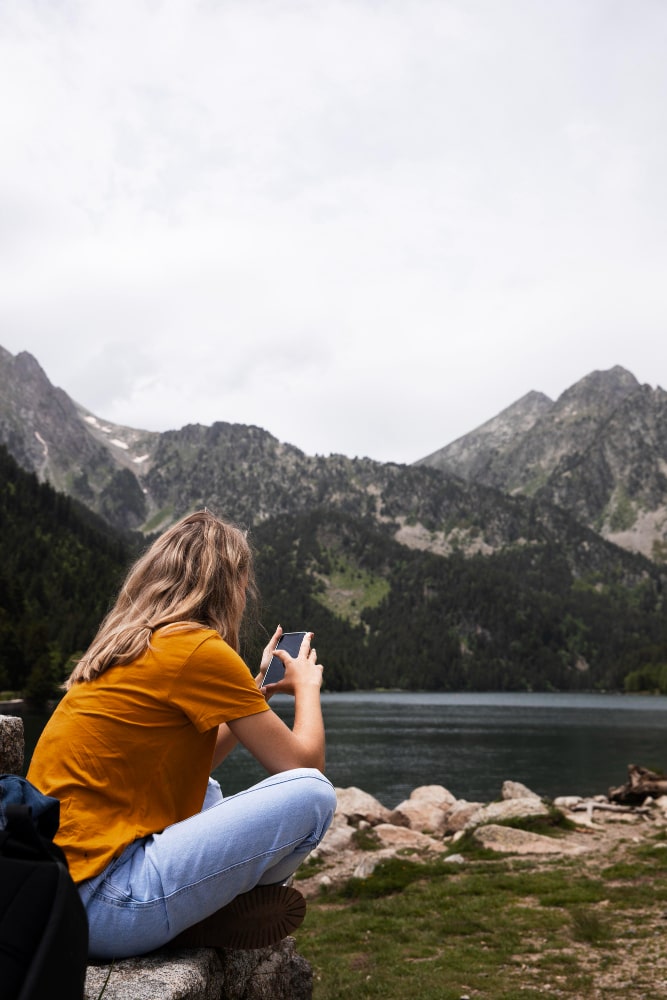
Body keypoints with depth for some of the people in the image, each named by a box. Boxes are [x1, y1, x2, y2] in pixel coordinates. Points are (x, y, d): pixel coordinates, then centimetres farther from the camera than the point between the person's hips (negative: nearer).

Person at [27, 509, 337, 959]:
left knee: (207, 790, 33)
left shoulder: (128, 647, 15)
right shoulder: (199, 648, -12)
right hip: (102, 905, -10)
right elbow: (306, 763, -6)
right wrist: (307, 683, 12)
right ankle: (204, 921, 4)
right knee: (311, 793, -11)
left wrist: (257, 688, 25)